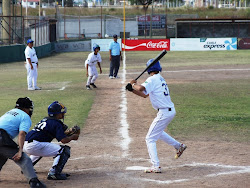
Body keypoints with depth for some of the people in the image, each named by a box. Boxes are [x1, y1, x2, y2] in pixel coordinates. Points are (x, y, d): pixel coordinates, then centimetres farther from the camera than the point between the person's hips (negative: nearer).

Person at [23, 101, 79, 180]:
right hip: (34, 146, -9)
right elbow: (64, 140, -10)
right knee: (65, 150, -8)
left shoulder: (45, 120, 22)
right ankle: (53, 173, -19)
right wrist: (72, 137, 9)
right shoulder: (56, 123, -4)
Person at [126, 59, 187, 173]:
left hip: (164, 112, -9)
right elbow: (145, 95, 20)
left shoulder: (153, 79, -12)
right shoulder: (160, 79, 16)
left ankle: (156, 166, -11)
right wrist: (132, 90, 9)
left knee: (150, 138, -5)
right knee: (158, 132, 33)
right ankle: (178, 146, 41)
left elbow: (141, 88, -31)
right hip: (171, 111, 9)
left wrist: (133, 84, -10)